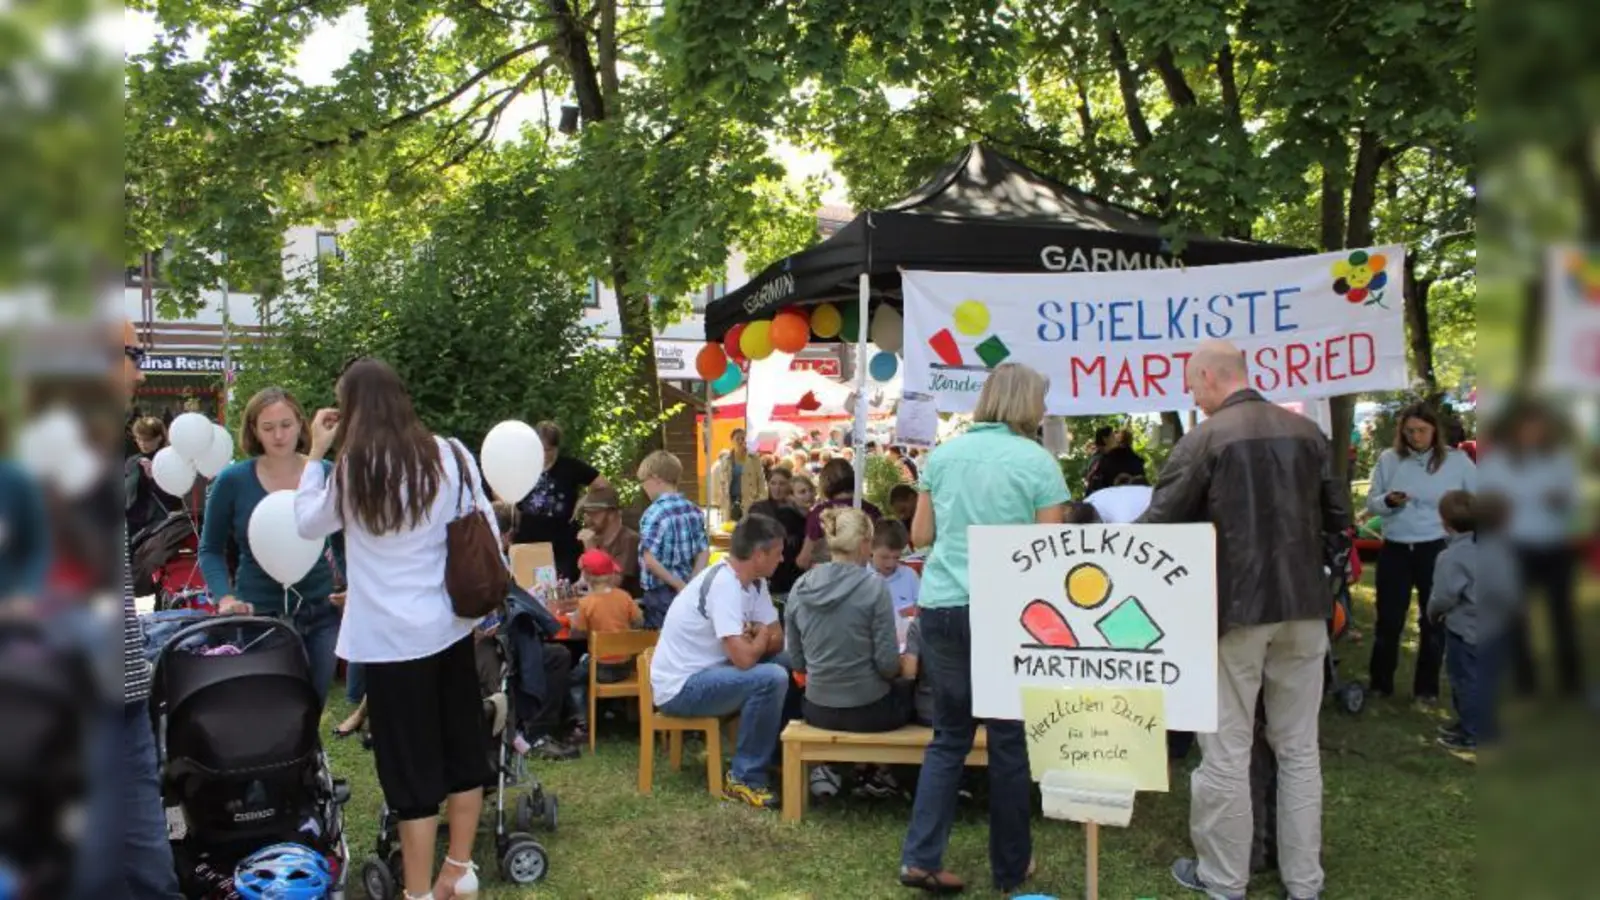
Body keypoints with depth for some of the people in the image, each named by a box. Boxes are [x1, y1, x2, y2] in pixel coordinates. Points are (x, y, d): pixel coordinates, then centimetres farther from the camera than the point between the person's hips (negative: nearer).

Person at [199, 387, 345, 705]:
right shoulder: (232, 481, -6)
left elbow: (344, 542, 9)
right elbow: (211, 549, 3)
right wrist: (225, 597, -11)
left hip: (320, 615, 2)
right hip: (258, 616, -2)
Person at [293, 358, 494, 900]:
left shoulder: (355, 469, -10)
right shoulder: (449, 455, 0)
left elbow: (308, 524, 6)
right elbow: (487, 531, 6)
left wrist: (315, 456, 9)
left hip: (393, 638, -5)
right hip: (452, 625, 5)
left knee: (411, 767, 3)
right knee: (463, 749, 15)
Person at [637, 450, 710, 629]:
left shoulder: (654, 513, -15)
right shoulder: (694, 510, 6)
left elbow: (650, 560, -23)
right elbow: (704, 552, 6)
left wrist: (678, 585, -16)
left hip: (661, 594, -7)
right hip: (687, 591, 7)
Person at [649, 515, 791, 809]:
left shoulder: (753, 581, 3)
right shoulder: (724, 584, -25)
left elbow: (777, 639, 7)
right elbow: (744, 658, -30)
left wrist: (754, 638, -14)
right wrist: (761, 637, -9)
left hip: (705, 673, 9)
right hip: (680, 687, -9)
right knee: (771, 678, -25)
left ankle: (781, 753, 16)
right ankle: (745, 778, -12)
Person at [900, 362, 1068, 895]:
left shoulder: (942, 456, 7)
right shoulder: (1038, 462, -5)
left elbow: (920, 536, 11)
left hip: (941, 607, 4)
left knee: (950, 734, 14)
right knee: (1009, 739, 10)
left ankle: (920, 857, 7)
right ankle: (1010, 868, 21)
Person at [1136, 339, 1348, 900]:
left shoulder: (1206, 438, -10)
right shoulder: (1307, 432, 5)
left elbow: (1159, 524, -12)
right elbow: (1337, 518, 11)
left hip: (1235, 607, -5)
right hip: (1303, 606, 5)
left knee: (1226, 750, 6)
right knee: (1298, 747, 13)